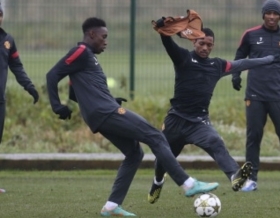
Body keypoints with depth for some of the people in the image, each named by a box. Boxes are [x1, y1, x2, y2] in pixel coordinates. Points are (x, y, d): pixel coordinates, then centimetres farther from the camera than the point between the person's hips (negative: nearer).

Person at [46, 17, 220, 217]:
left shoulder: (88, 57, 22)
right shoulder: (82, 52, -6)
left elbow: (82, 89, 29)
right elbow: (53, 75, -12)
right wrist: (58, 107, -13)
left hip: (103, 115, 10)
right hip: (106, 112, -10)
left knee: (134, 154, 15)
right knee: (155, 137, -7)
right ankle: (189, 184, -8)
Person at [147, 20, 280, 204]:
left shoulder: (218, 65, 9)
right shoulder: (183, 58, -3)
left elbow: (242, 64, 22)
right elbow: (166, 39, -18)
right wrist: (163, 24, -40)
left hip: (200, 121, 1)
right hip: (176, 119, -1)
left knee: (216, 144, -28)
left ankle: (234, 176, -52)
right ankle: (158, 182, 50)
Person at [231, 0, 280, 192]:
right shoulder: (251, 35, 4)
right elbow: (240, 56, 14)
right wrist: (235, 74, 0)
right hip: (255, 95, 0)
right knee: (254, 135, 0)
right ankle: (252, 179, 7)